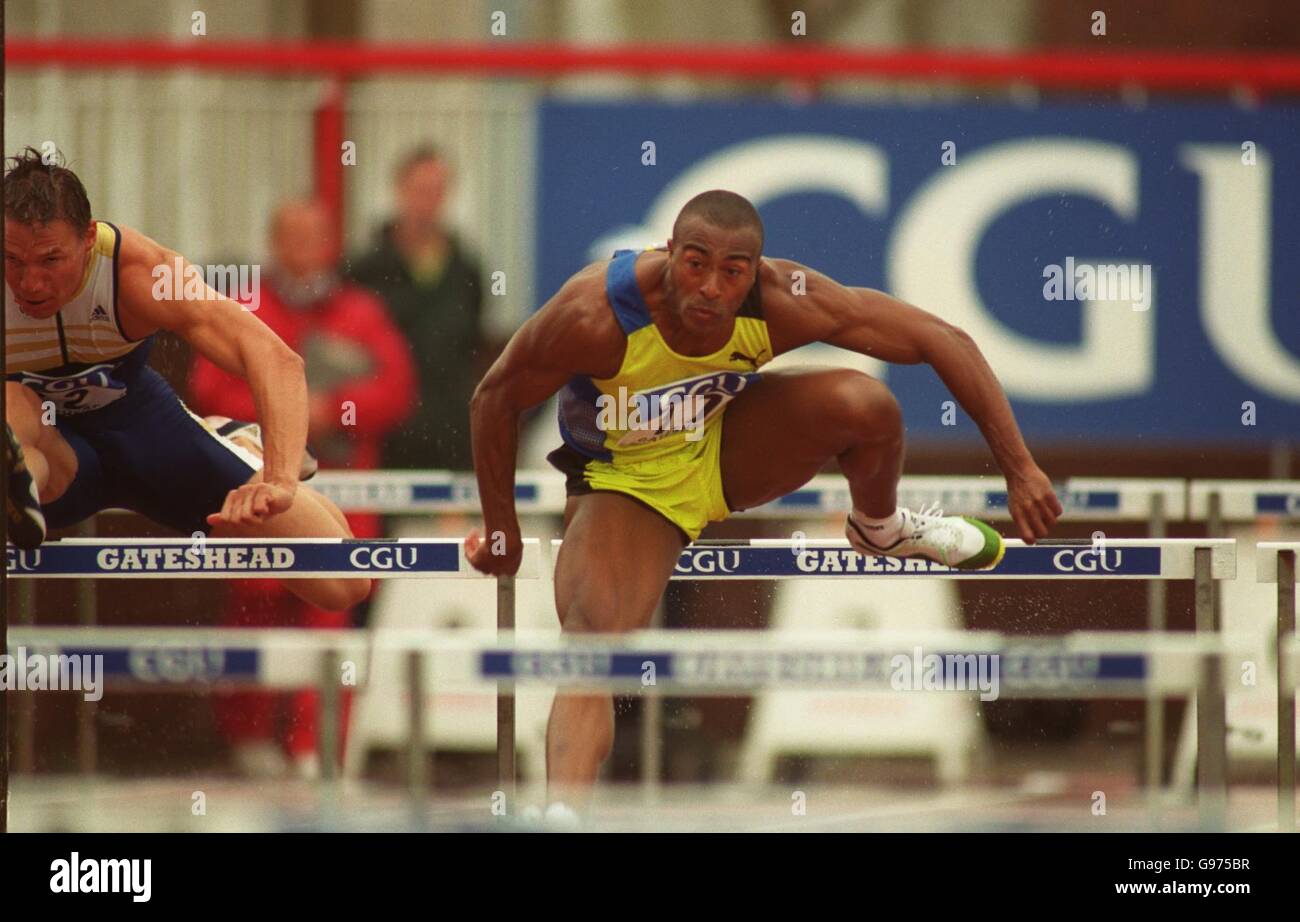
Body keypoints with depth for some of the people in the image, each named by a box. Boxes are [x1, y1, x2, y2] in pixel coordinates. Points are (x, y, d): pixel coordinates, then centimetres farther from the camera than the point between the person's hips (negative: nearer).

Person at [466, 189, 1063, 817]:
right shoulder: (596, 313, -33)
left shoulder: (785, 303, -27)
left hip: (726, 449, 2)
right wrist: (500, 529, -7)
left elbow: (944, 341, -21)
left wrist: (1020, 469, -25)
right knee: (591, 640, -28)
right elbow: (496, 399, -15)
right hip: (625, 481, -2)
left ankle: (880, 528, 7)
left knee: (863, 404, -25)